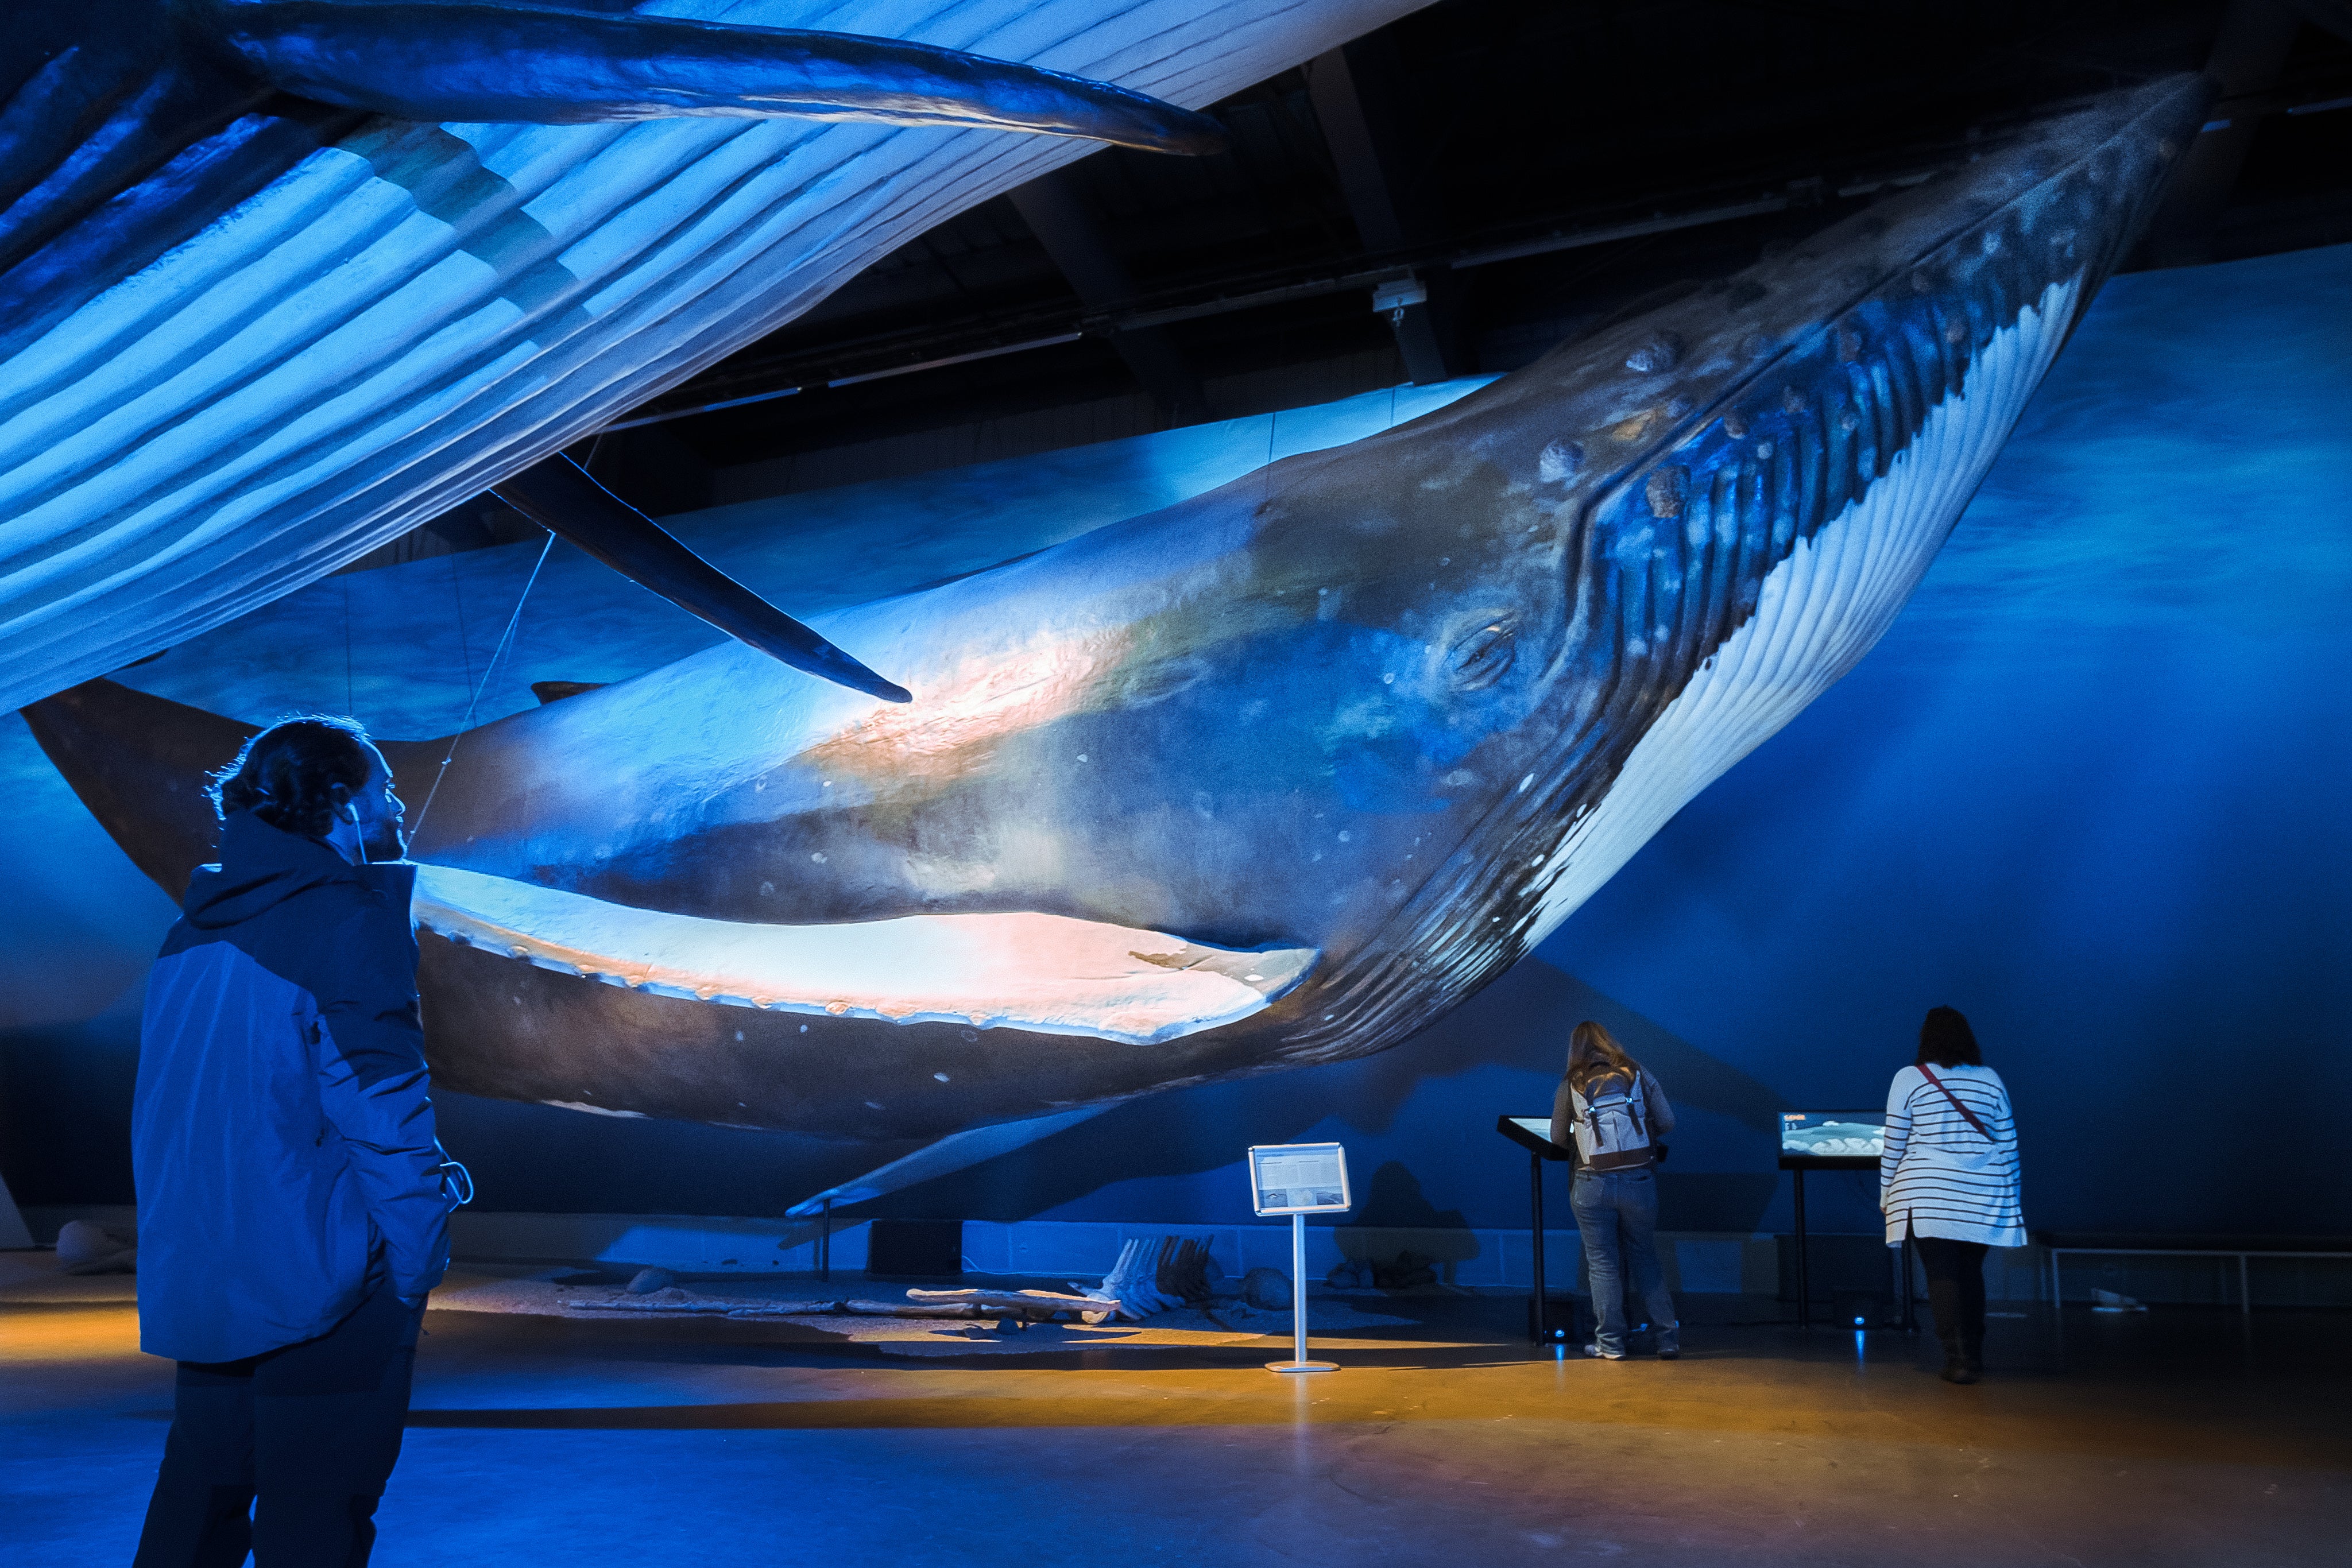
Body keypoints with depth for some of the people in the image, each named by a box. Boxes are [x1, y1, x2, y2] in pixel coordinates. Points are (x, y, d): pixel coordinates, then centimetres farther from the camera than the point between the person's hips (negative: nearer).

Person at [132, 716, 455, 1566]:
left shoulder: (195, 926, 12)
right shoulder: (351, 915, -11)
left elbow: (173, 1119, 16)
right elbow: (382, 1110, -17)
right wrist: (417, 1268, -10)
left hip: (192, 1292, 8)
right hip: (316, 1289, -8)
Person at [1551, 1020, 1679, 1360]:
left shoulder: (1570, 1086, 2)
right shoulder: (1639, 1074, 5)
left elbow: (1559, 1139, 8)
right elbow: (1667, 1122, 5)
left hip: (1593, 1186, -2)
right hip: (1639, 1180, 2)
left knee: (1603, 1264, 9)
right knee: (1645, 1260, 16)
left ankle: (1610, 1344, 12)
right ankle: (1668, 1339, 16)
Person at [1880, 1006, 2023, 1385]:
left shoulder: (1909, 1079, -3)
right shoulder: (1990, 1079, 7)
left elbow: (1894, 1146, -2)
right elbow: (2008, 1144, 9)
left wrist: (1888, 1197, 7)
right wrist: (2010, 1197, 17)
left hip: (1929, 1194, -3)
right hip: (1981, 1196, 3)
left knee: (1942, 1274, -2)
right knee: (1970, 1272, 13)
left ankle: (1958, 1359, -7)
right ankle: (1974, 1355, 18)